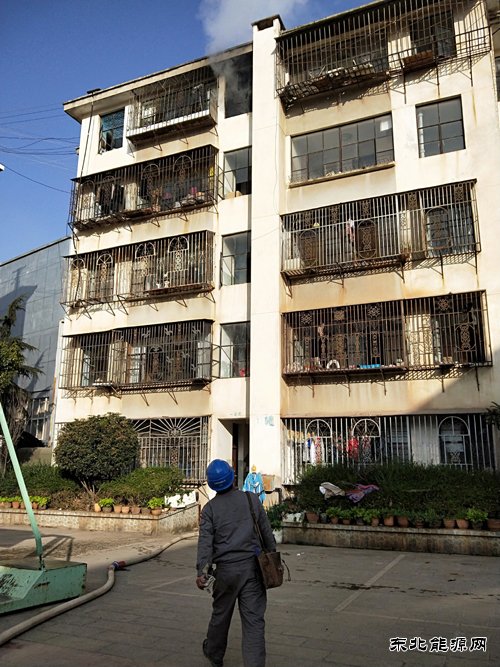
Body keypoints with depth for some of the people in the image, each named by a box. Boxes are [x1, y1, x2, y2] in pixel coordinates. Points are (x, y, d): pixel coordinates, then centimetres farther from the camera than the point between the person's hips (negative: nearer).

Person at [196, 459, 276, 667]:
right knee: (253, 620, 1)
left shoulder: (210, 508, -1)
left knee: (220, 614, 20)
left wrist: (202, 571, -14)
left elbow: (205, 541, -10)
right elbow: (267, 532, 6)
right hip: (252, 566, 0)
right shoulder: (251, 499, 1)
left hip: (226, 569, 1)